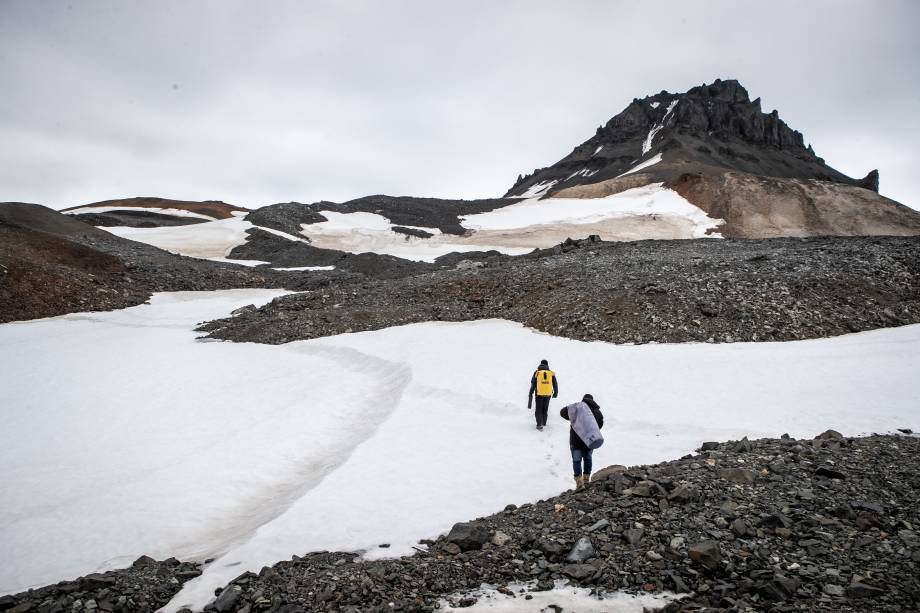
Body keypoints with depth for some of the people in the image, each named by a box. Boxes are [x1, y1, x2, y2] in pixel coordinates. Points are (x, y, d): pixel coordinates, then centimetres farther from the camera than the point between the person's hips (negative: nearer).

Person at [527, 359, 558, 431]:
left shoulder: (537, 373, -3)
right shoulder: (551, 373, 1)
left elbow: (533, 384, 0)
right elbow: (555, 384, 6)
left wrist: (530, 393, 8)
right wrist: (555, 392, 18)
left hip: (539, 394, -2)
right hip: (548, 394, 2)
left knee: (538, 409, 5)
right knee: (545, 408, 19)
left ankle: (539, 424, -6)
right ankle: (544, 422, 30)